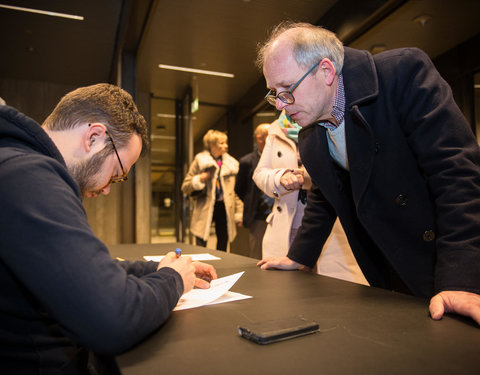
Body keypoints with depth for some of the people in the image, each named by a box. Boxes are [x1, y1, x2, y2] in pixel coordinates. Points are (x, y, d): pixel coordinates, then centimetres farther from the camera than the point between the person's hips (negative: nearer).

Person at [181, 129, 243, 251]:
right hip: (205, 209, -3)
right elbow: (185, 187, 3)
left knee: (222, 248, 10)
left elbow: (236, 191, 12)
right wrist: (199, 180, -15)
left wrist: (239, 213, 6)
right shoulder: (199, 162, 2)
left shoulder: (231, 164, 11)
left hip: (225, 208, 3)